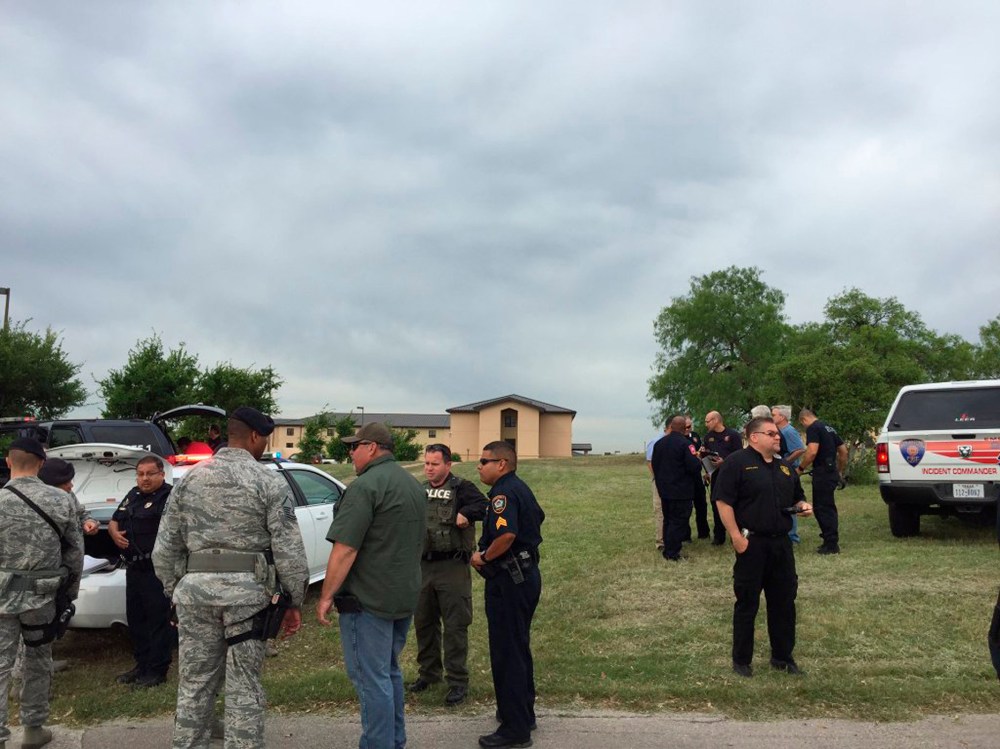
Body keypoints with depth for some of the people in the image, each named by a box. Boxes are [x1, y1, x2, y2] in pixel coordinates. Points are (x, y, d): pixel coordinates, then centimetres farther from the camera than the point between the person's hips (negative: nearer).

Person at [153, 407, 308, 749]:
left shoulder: (190, 478, 8)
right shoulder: (270, 482, -4)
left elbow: (165, 547, 10)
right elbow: (289, 550, -7)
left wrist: (174, 592, 18)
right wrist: (295, 601, 1)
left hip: (195, 588, 4)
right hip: (247, 591, -3)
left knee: (194, 683, 13)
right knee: (244, 688, 5)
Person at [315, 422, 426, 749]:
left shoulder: (366, 486, -17)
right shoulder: (414, 485, 12)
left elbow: (345, 549, -21)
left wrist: (326, 596, -14)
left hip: (368, 599, -9)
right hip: (406, 597, 9)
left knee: (372, 679, 0)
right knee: (389, 672, 20)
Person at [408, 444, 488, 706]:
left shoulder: (462, 488, -7)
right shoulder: (420, 491, 12)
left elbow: (485, 506, -21)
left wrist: (466, 513, -32)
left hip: (452, 567, -6)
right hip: (423, 566, 6)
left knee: (455, 625, -2)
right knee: (423, 622, 16)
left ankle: (458, 681, 8)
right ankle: (428, 672, 33)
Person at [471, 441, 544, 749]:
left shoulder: (504, 493, -20)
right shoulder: (520, 488, 12)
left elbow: (507, 534, -35)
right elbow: (537, 518, 27)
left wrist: (483, 557, -18)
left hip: (509, 582, -10)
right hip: (526, 575, 11)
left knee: (507, 654, -2)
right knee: (519, 648, 21)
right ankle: (523, 713, 33)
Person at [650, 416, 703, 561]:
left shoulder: (659, 443, 5)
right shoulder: (685, 444, -17)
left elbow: (654, 465, 11)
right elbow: (694, 466, -22)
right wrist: (698, 460, 0)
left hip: (664, 489, 7)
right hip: (681, 490, -7)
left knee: (668, 520, 17)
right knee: (679, 521, -1)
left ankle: (668, 549, 23)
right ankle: (672, 553, 0)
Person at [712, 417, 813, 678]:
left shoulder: (784, 466, 15)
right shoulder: (737, 462, -9)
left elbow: (797, 497, 25)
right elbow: (723, 501, -14)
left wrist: (803, 506, 2)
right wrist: (736, 536, -19)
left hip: (781, 543, 7)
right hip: (752, 544, -7)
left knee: (784, 601, 13)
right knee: (747, 604, 4)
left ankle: (783, 656, 28)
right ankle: (741, 660, 16)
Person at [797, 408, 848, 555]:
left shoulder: (813, 428, -9)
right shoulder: (829, 428, 19)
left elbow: (812, 451, -22)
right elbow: (843, 451, 22)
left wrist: (801, 468, -11)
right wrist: (840, 471, 30)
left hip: (822, 473, -9)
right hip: (832, 472, 9)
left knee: (823, 508, -4)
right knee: (828, 508, 16)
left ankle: (831, 544, -2)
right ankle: (830, 541, 21)